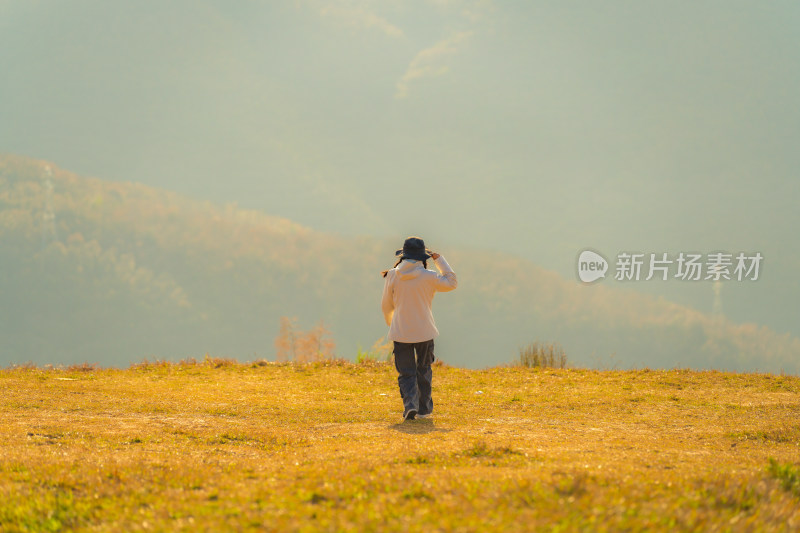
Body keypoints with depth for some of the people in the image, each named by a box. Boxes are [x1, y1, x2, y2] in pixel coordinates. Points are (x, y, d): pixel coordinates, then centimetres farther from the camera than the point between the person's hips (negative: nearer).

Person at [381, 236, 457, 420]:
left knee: (406, 372, 4)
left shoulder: (392, 276, -5)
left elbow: (386, 305, 6)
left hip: (400, 332, 0)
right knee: (423, 370, 17)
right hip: (424, 332, 0)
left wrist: (390, 323, 25)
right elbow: (451, 283, 7)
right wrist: (439, 259, 8)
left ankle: (410, 403, -18)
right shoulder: (428, 277, -10)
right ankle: (424, 408, 22)